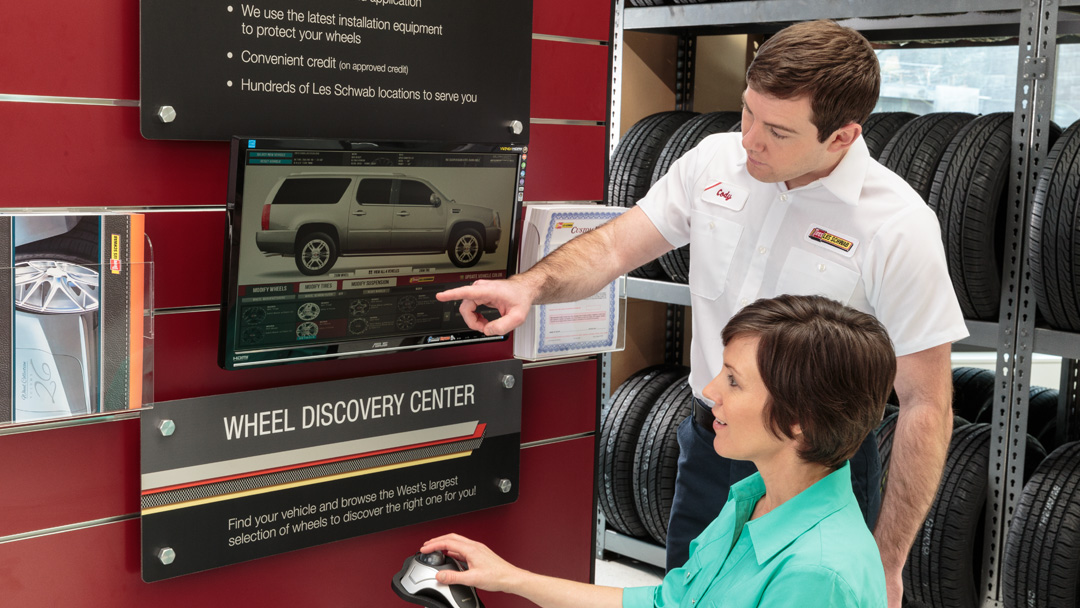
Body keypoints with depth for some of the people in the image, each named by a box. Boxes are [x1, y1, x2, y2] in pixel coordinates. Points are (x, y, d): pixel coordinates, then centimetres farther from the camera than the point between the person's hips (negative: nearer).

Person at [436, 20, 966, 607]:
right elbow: (616, 245, 3)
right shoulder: (714, 159, -4)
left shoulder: (901, 227, -19)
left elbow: (925, 404, -16)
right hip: (708, 447, 5)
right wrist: (533, 285, -19)